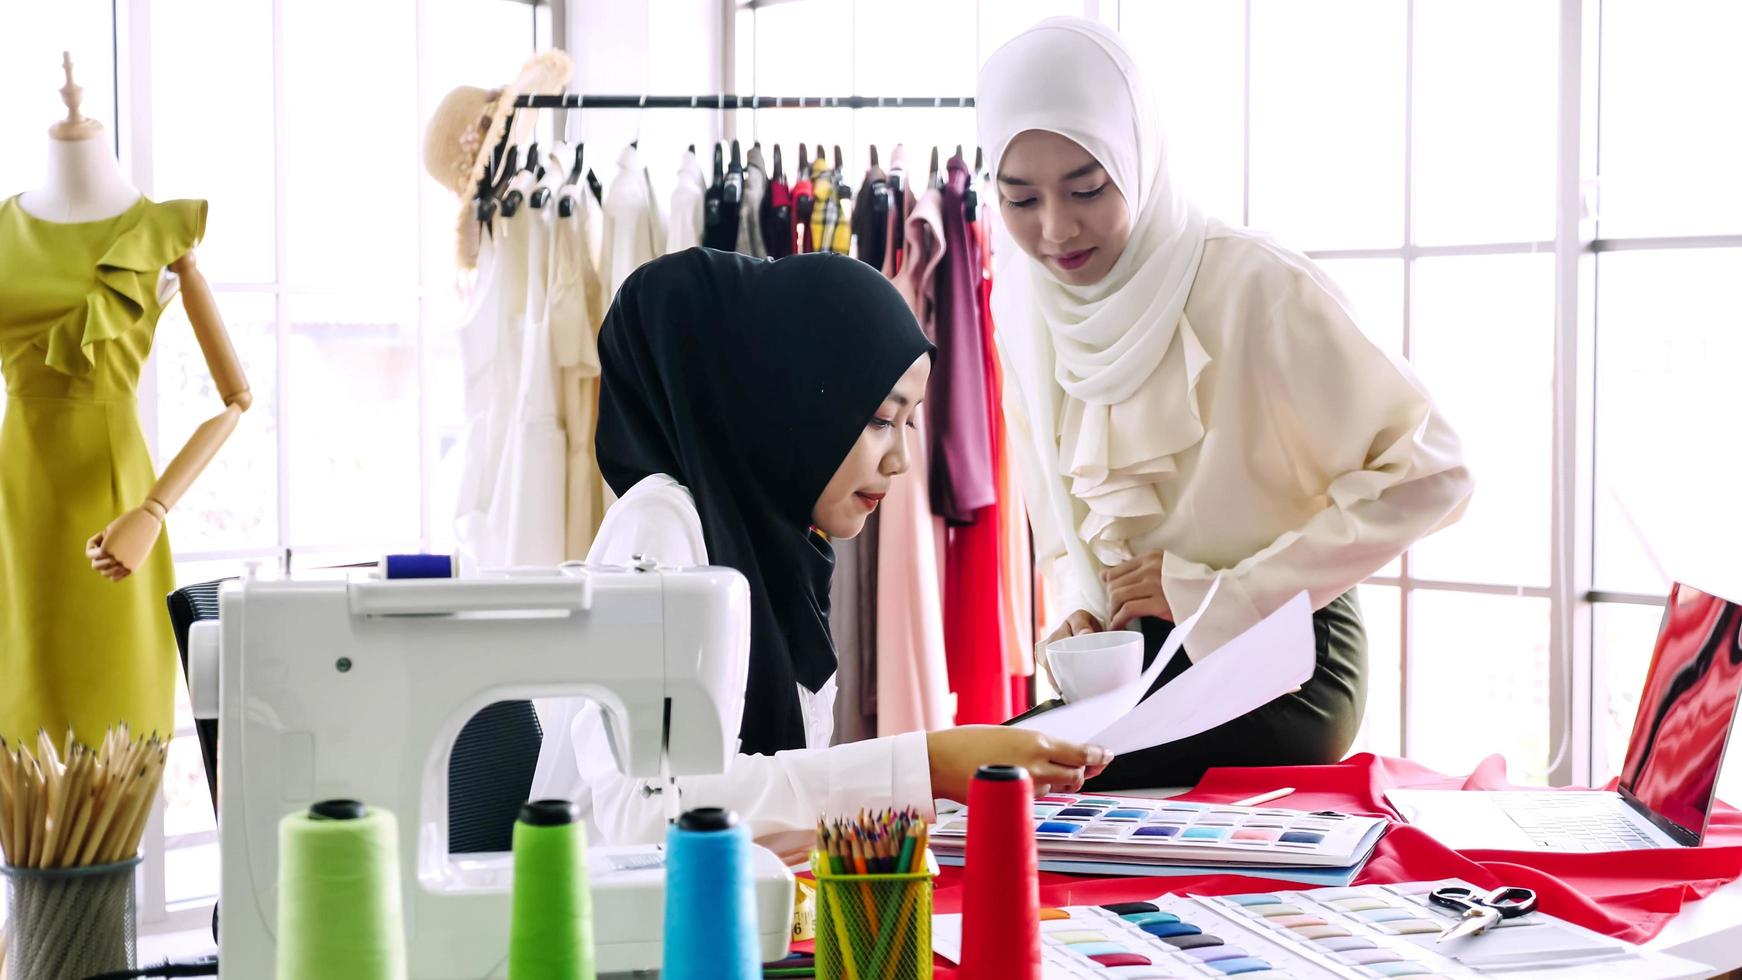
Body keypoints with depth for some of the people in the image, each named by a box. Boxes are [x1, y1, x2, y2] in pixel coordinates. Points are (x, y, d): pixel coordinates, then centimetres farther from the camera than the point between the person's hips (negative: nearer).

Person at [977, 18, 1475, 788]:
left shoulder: (1256, 285, -19)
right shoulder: (1021, 301, 0)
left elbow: (1427, 477, -18)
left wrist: (1223, 594, -18)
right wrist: (1080, 604, -5)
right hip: (1128, 658, 6)